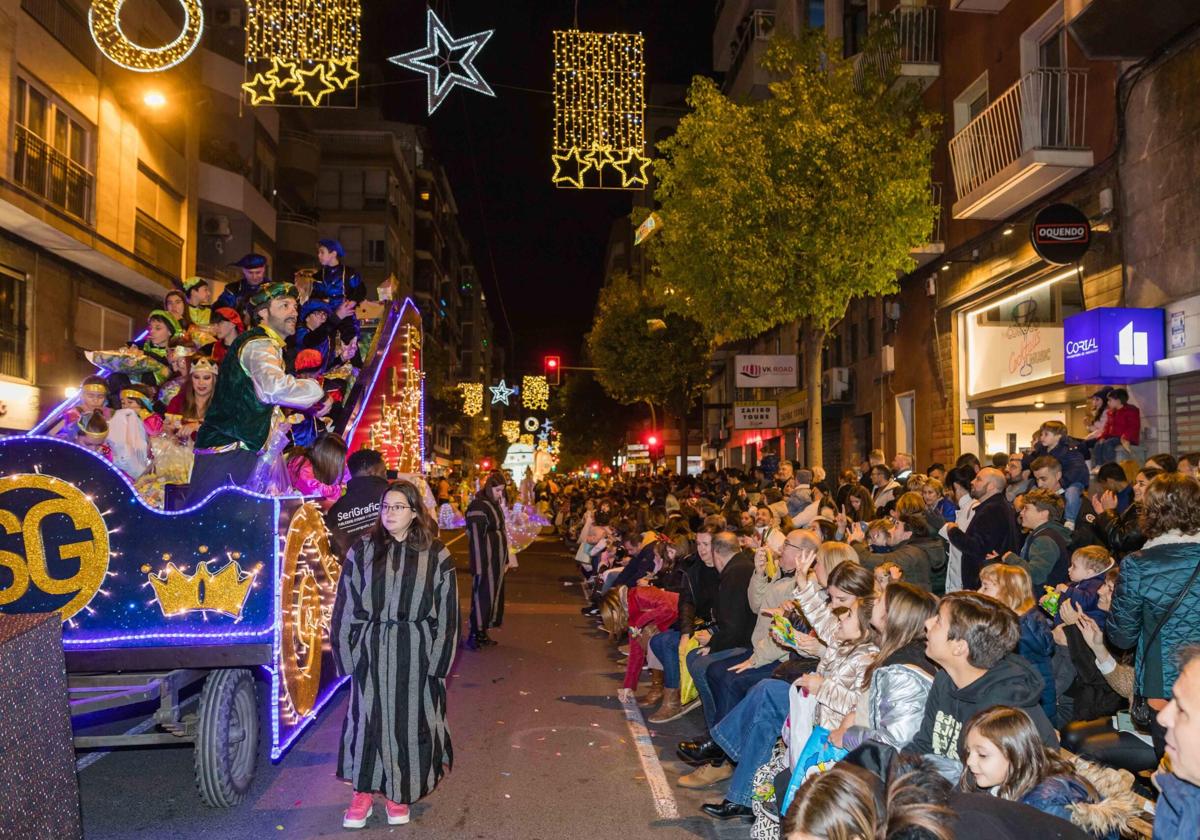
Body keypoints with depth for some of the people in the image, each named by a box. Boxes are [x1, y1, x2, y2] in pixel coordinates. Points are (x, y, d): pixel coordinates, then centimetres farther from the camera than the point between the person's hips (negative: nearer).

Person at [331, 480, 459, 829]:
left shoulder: (435, 555, -3)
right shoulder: (363, 550, 0)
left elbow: (447, 613, -1)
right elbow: (345, 606, 2)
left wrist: (437, 660, -6)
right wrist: (346, 652, -4)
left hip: (415, 653, -1)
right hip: (370, 650, 1)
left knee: (408, 722, 8)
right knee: (367, 720, 7)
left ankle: (398, 794, 26)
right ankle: (362, 793, 23)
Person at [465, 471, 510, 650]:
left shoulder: (495, 504, 10)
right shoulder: (478, 506, -17)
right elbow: (476, 537, -20)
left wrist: (505, 559, 15)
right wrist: (479, 566, -22)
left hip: (497, 559, 9)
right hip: (486, 559, -9)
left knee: (493, 593, 13)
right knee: (482, 594, -3)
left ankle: (483, 632, 22)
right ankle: (474, 635, 5)